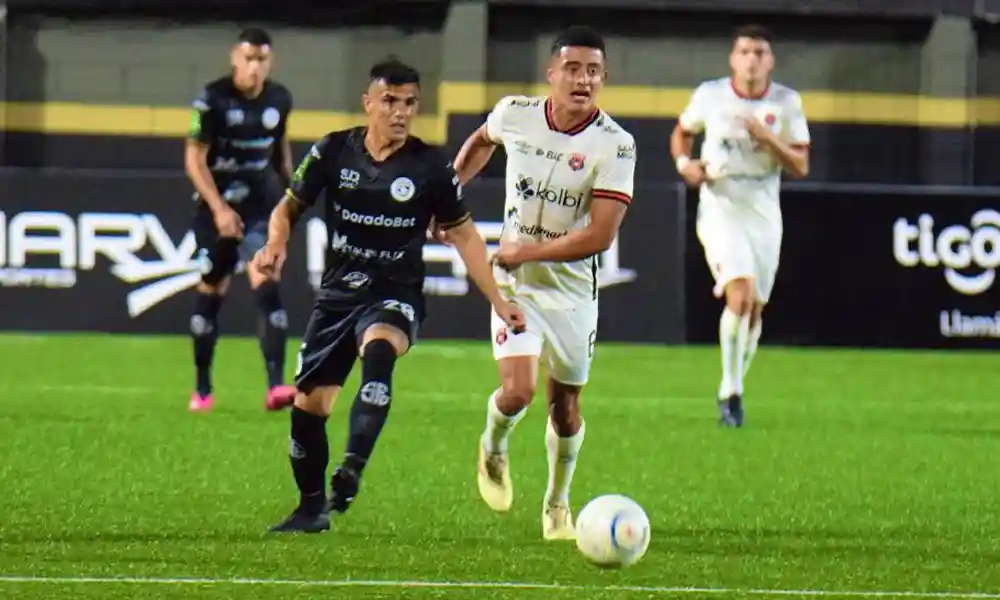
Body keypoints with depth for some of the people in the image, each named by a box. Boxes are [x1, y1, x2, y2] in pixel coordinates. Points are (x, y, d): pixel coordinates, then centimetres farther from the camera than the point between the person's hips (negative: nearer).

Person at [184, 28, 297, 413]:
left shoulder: (279, 99, 1)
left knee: (266, 284, -15)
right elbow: (194, 159, -13)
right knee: (211, 290, 6)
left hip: (262, 206, 2)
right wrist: (218, 208, -21)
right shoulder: (213, 99, -11)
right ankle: (202, 388, 21)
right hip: (217, 207, -2)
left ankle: (275, 386, -23)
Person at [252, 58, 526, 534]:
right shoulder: (333, 152, -2)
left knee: (377, 350, -37)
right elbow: (289, 208, 9)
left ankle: (352, 469, -45)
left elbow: (462, 234, 4)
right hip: (337, 294, 3)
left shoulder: (431, 167, -5)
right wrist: (275, 244, -14)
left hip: (395, 298, -3)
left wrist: (498, 302, -1)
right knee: (307, 406, 2)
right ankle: (312, 508, 24)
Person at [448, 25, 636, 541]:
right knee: (517, 391, -16)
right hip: (514, 283, 0)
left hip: (573, 290, 0)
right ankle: (493, 448, 19)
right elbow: (483, 139, 18)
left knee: (565, 405, 9)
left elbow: (599, 234, -22)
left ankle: (557, 505, 33)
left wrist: (525, 251, -19)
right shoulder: (515, 114, -9)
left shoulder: (615, 144, -18)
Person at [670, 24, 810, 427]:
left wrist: (767, 137, -19)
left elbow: (800, 167, -3)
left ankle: (732, 390, 27)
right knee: (740, 295, -21)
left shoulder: (786, 103, -2)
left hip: (764, 212, 3)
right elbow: (682, 132, 15)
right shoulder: (710, 95, -3)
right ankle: (730, 391, -12)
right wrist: (684, 162, -6)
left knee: (754, 309, 7)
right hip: (720, 208, -3)